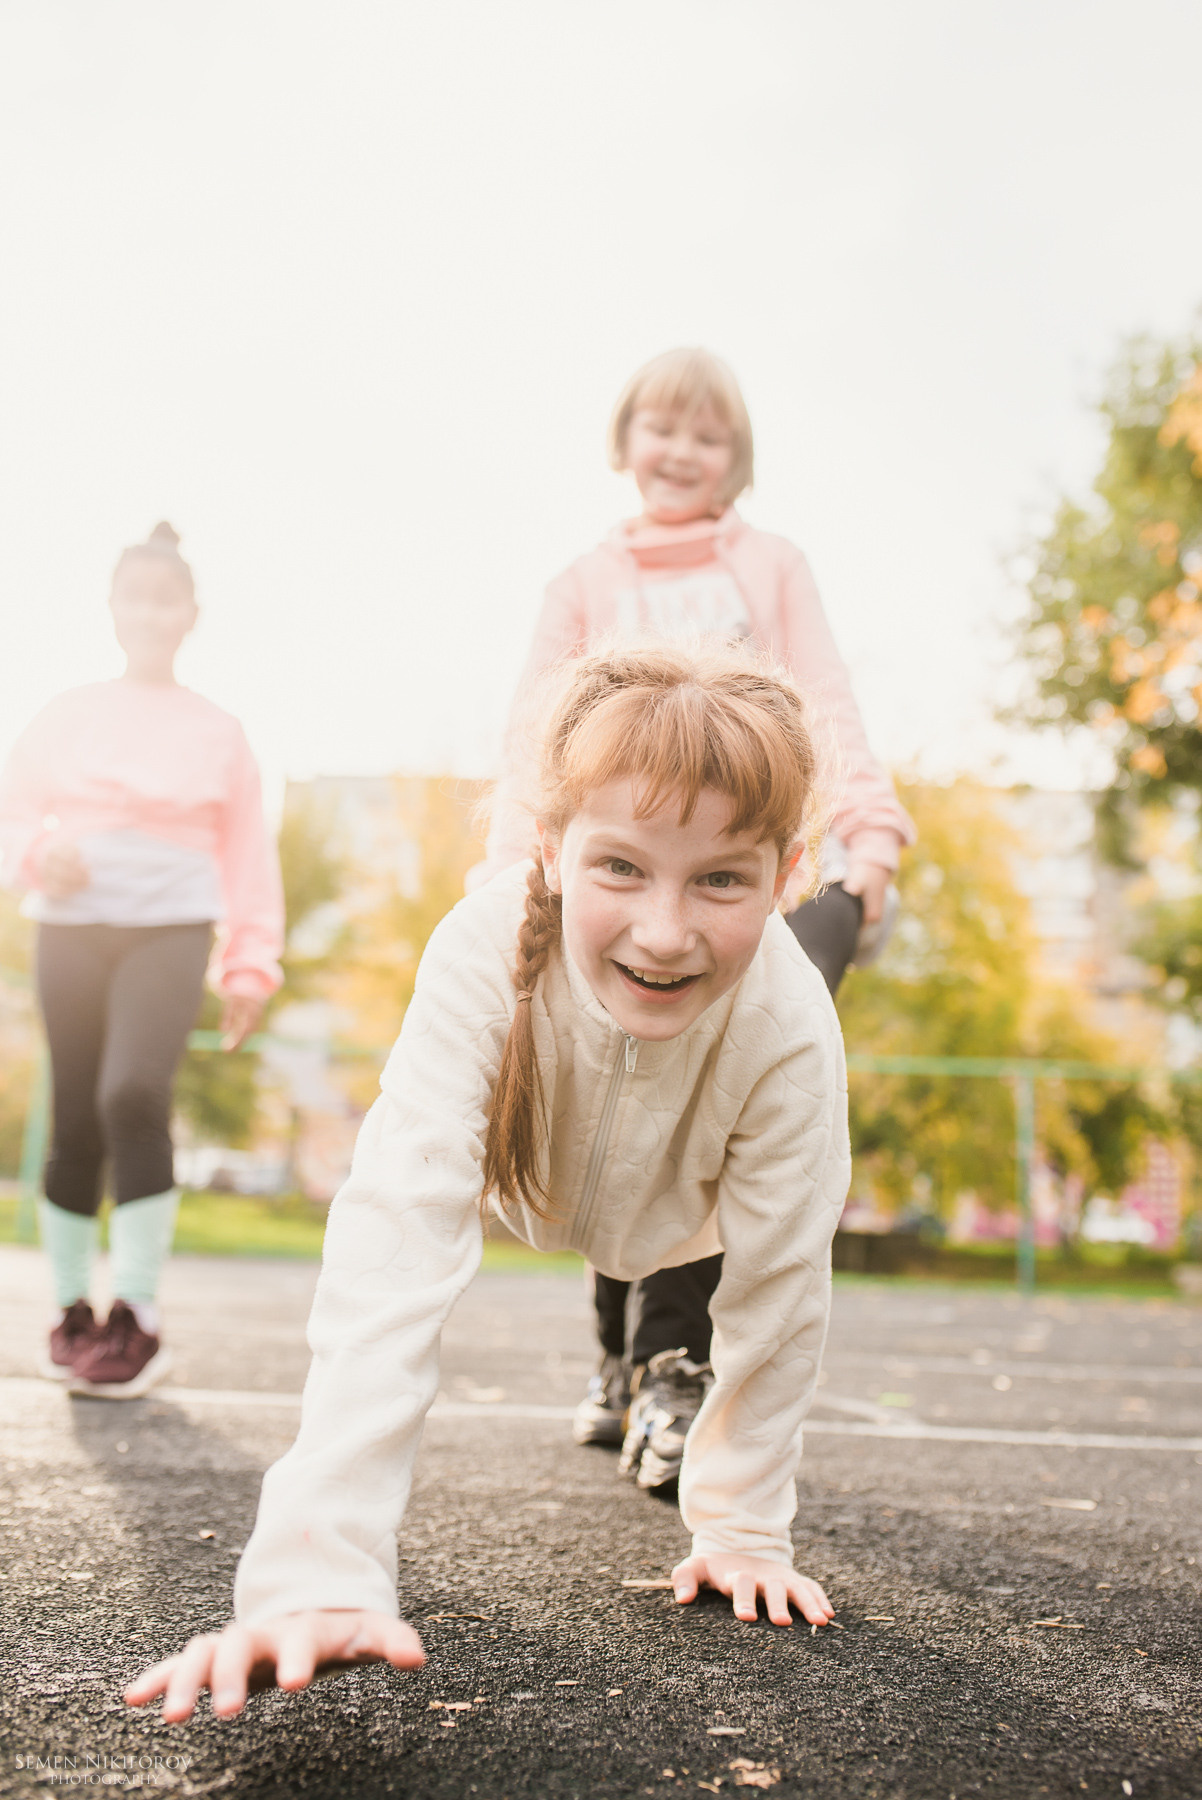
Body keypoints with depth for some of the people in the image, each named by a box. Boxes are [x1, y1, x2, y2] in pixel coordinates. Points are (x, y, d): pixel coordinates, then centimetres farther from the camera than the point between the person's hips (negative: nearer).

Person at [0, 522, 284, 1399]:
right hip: (73, 926, 2)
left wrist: (251, 964, 2)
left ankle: (138, 1318, -14)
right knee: (75, 1121, 2)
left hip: (172, 927, -2)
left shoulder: (218, 732, 10)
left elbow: (248, 856, 9)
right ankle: (73, 1311, 18)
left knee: (134, 1093, -22)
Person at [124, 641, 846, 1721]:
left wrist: (743, 1526, -20)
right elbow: (398, 1247, -52)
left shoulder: (790, 1028, -43)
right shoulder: (487, 955, -46)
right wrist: (317, 1568, -58)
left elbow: (774, 1286, -28)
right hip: (538, 1164, 0)